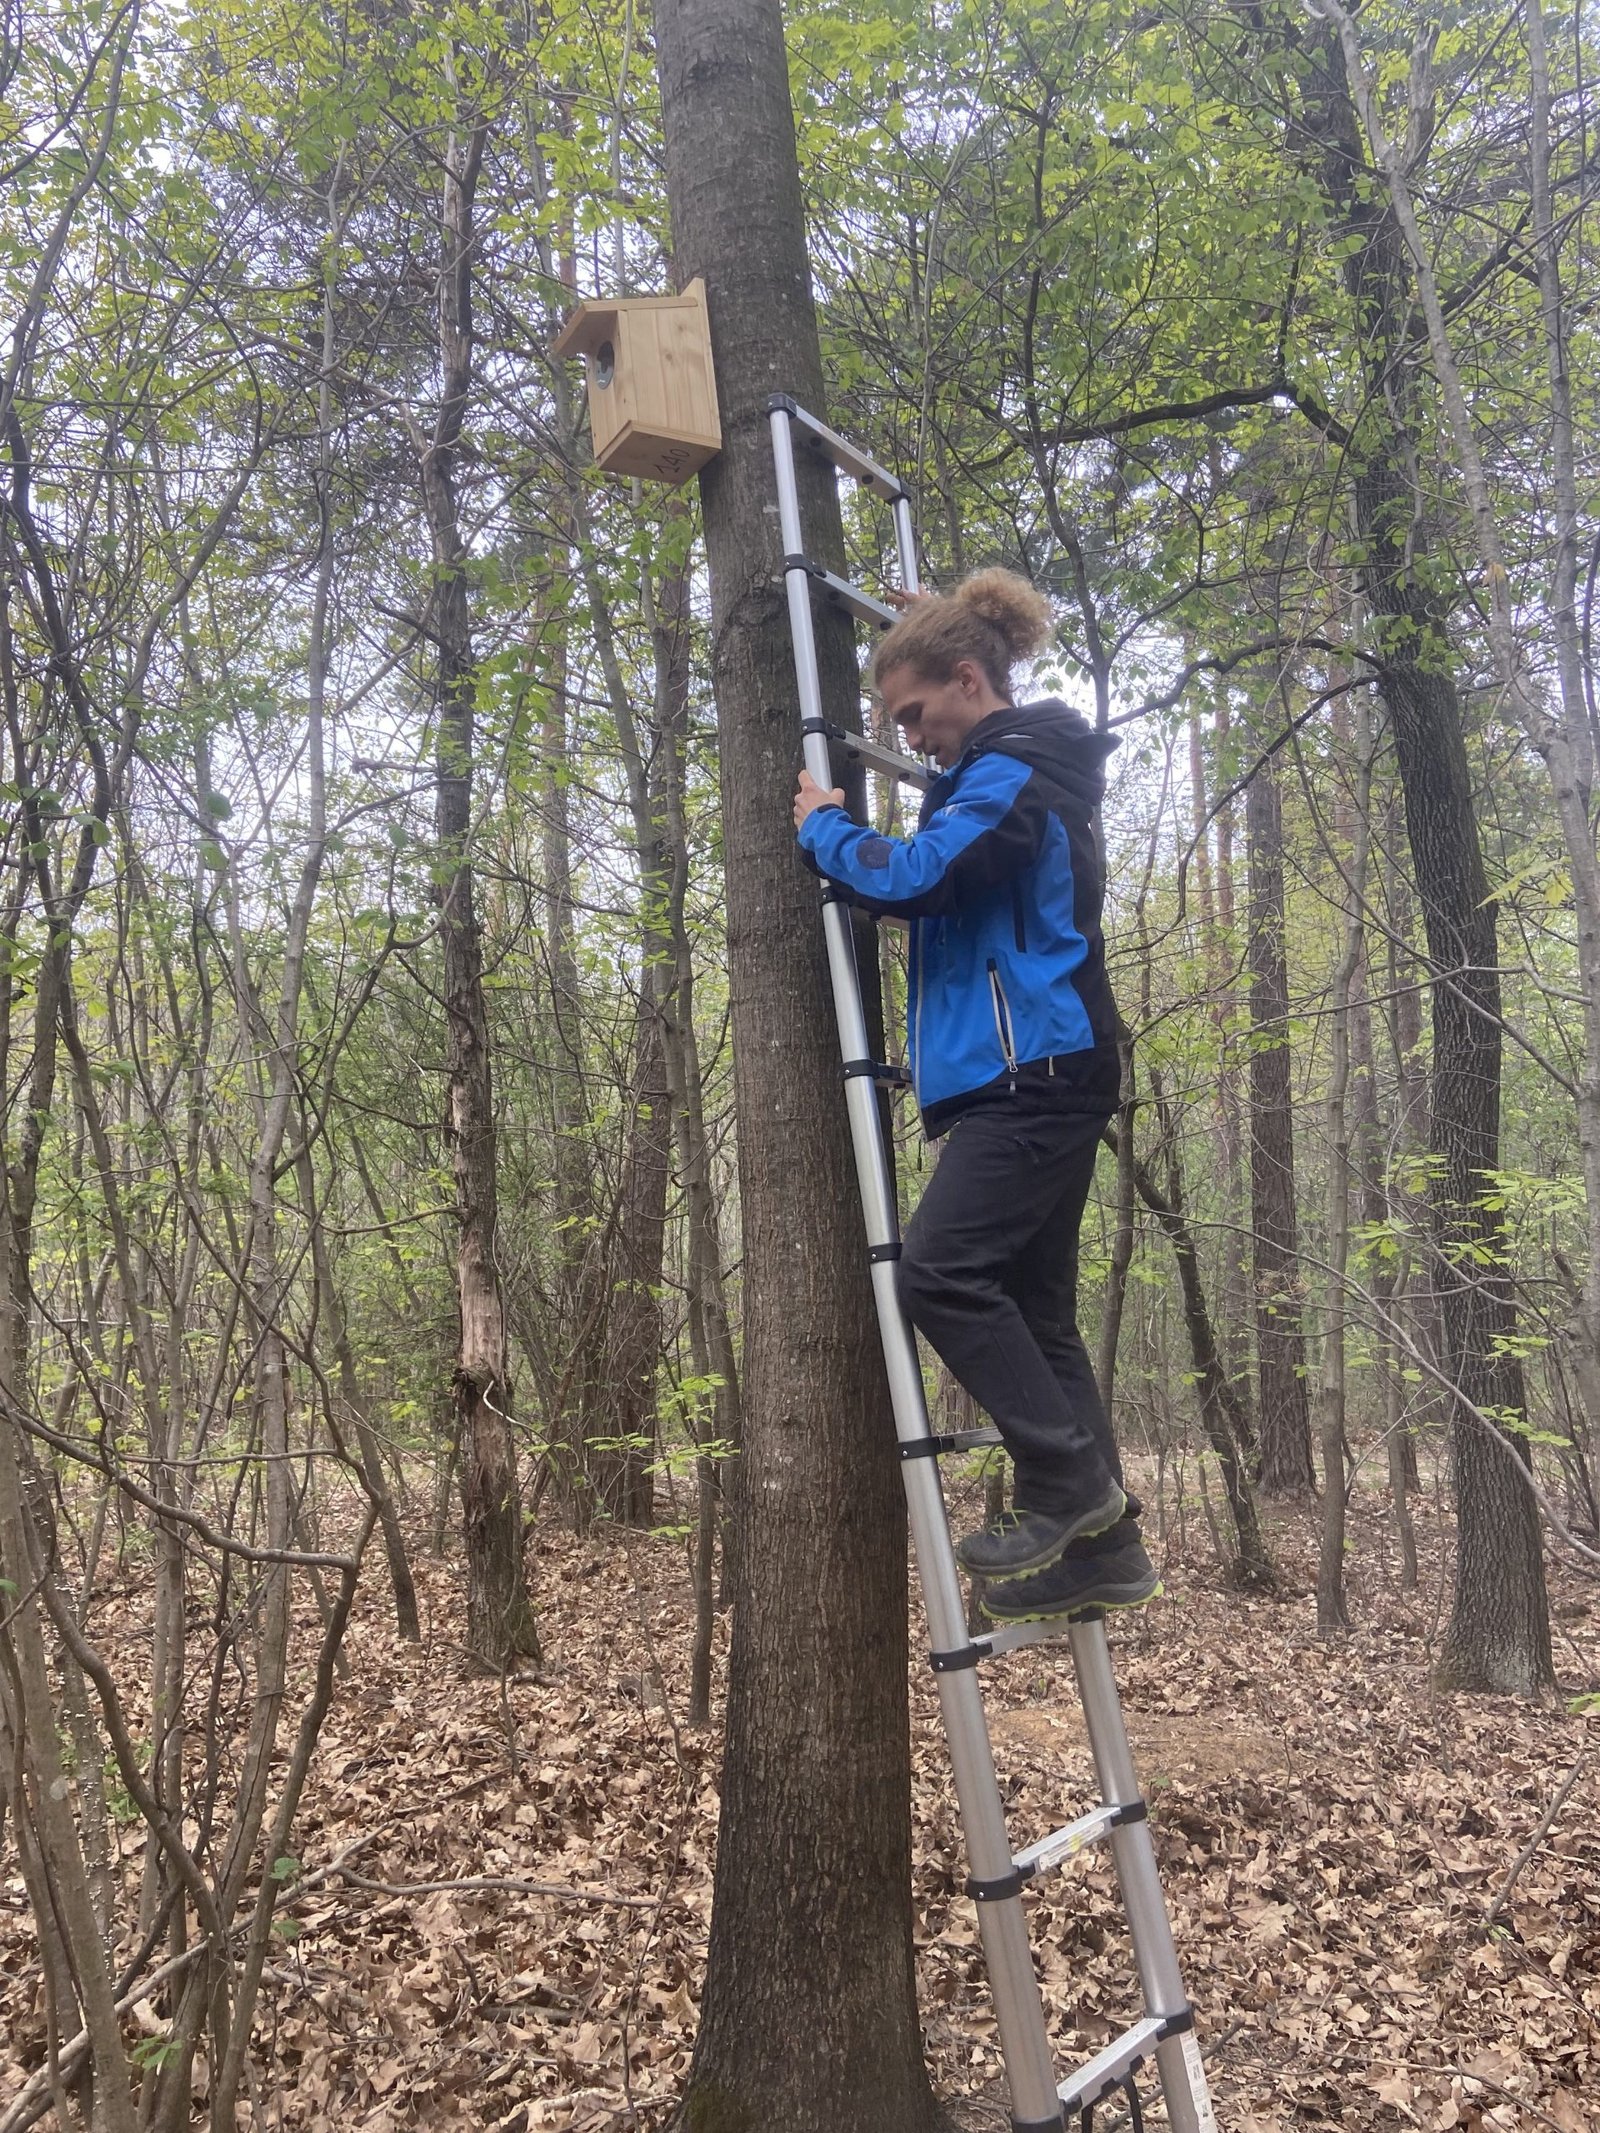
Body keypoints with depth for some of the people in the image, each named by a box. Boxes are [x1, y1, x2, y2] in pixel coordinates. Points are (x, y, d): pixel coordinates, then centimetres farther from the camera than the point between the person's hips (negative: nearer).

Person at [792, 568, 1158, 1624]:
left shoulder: (1012, 774, -9)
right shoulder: (1010, 776, 24)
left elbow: (915, 878, -21)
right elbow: (942, 890, 32)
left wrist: (825, 826, -4)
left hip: (1033, 1073, -11)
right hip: (1036, 1077, 11)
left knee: (941, 1271, -16)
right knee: (1030, 1301, 8)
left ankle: (1068, 1482, -8)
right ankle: (1100, 1540, 11)